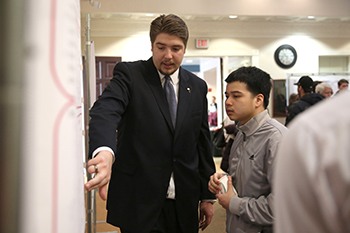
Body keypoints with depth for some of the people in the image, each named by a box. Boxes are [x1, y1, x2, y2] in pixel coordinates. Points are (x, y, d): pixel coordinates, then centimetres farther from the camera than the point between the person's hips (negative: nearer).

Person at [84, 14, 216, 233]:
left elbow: (203, 143, 10)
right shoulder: (129, 73, -6)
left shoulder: (197, 86, 7)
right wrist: (105, 151, -48)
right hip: (139, 202, -4)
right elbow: (104, 112, -26)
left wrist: (208, 196, 11)